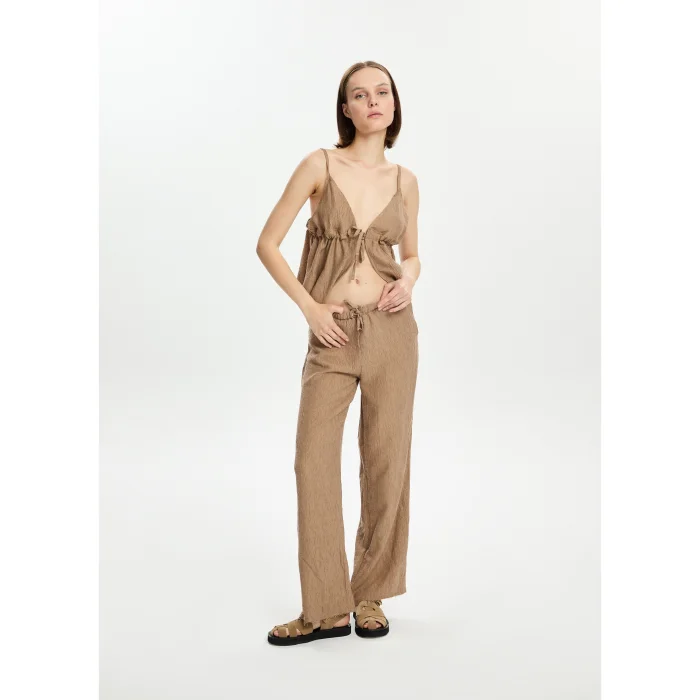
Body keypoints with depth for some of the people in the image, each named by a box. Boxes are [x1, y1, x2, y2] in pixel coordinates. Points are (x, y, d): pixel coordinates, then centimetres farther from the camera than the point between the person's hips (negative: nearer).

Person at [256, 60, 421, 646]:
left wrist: (408, 281, -3)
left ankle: (370, 595, 22)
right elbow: (268, 244, 0)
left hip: (391, 329, 2)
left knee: (386, 461, 5)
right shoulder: (320, 165, 0)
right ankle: (326, 609, 11)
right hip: (333, 334, -1)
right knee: (314, 461, -3)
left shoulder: (404, 180, 8)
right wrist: (310, 308, -7)